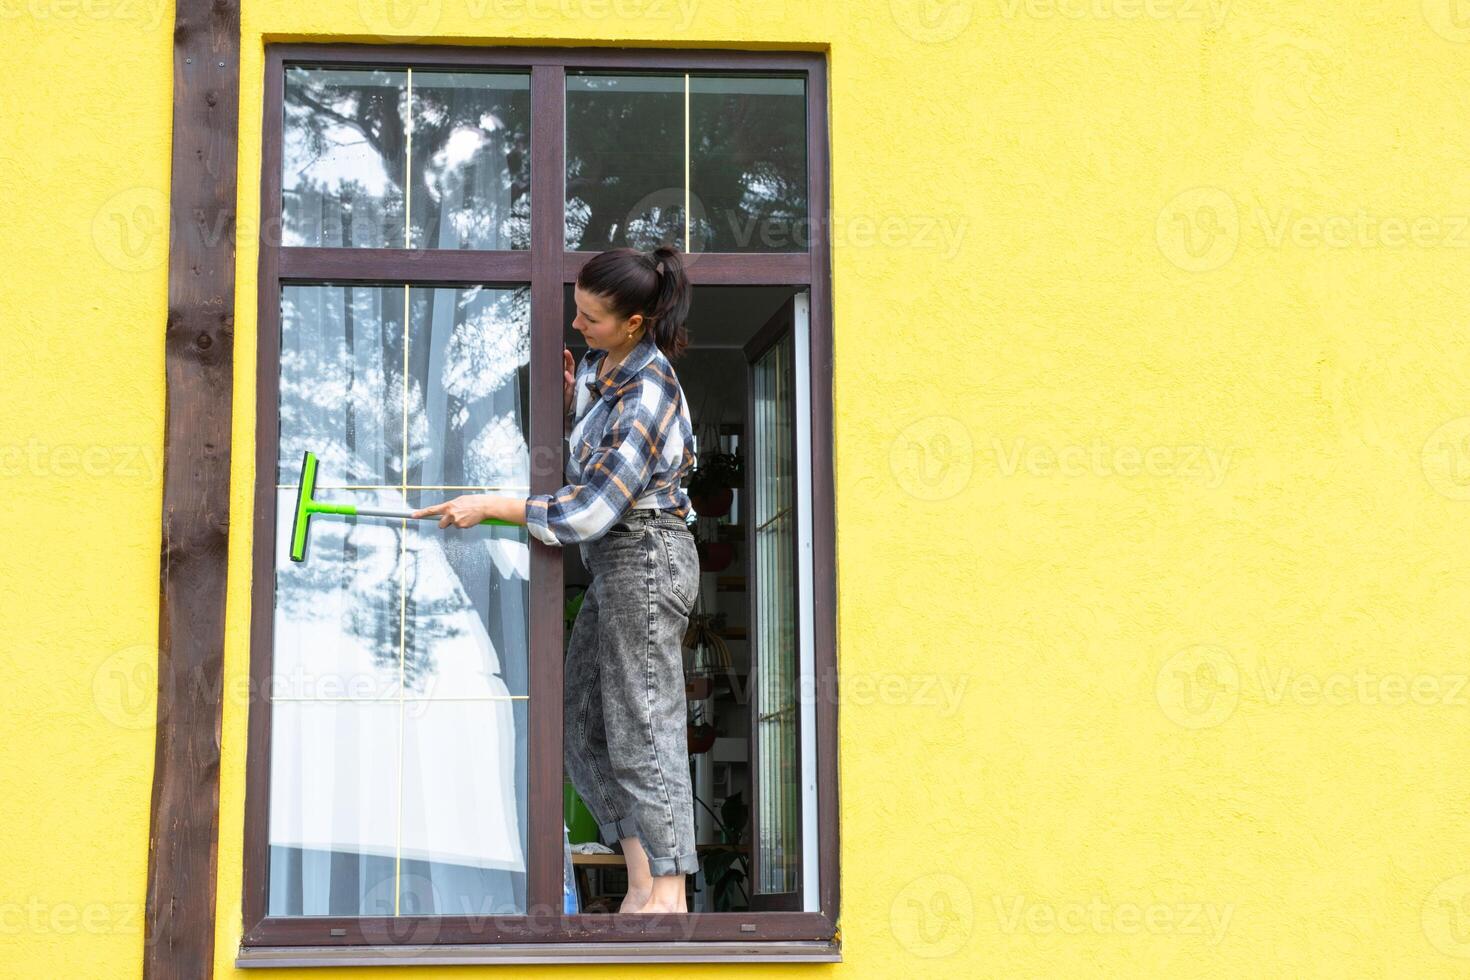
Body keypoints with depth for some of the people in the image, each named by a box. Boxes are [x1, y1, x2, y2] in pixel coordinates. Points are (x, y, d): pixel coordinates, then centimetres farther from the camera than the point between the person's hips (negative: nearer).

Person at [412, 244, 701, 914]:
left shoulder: (648, 391, -20)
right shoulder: (599, 362, 8)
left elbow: (593, 509, -22)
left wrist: (488, 506, -16)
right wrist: (570, 401, 4)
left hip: (645, 556, -10)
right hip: (614, 563, 10)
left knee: (642, 729, -7)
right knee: (585, 726, 8)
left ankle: (668, 894, 0)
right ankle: (641, 885, 12)